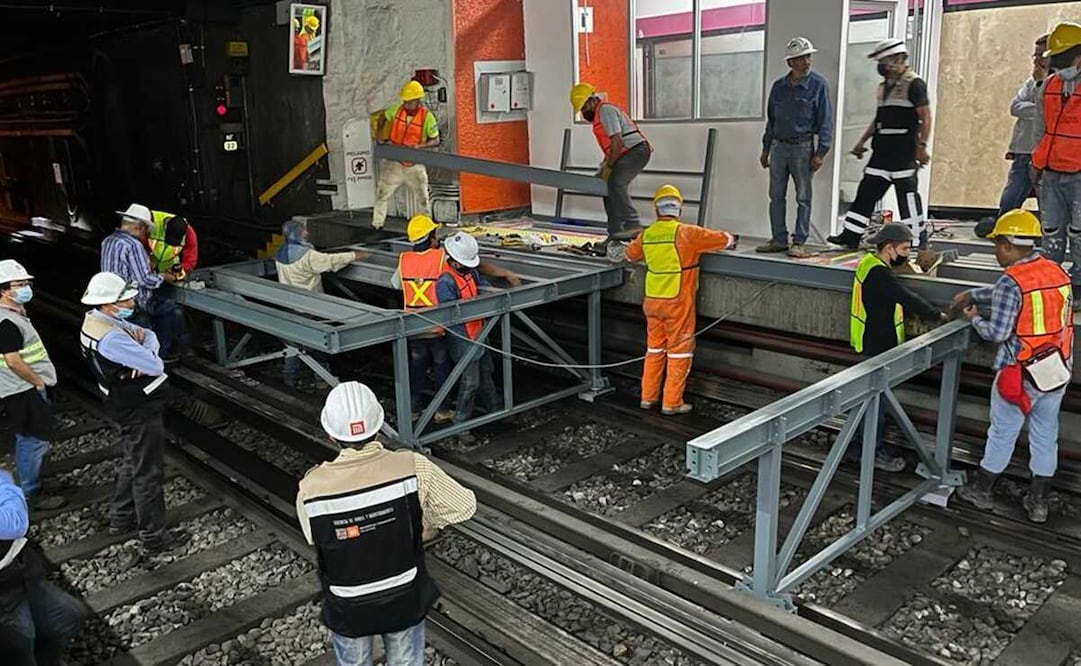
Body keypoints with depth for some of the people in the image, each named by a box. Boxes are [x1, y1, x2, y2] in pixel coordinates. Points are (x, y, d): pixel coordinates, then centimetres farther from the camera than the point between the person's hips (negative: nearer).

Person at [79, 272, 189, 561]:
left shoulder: (99, 320, 2)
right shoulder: (111, 338, -30)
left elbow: (150, 336, 4)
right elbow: (156, 366, -28)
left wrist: (143, 348, -18)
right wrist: (146, 355, -7)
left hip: (129, 406, 10)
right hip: (140, 410, -10)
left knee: (132, 464, 25)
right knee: (148, 473, 0)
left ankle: (122, 518, 40)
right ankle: (153, 538, 10)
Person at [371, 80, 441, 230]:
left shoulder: (427, 117, -12)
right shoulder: (397, 110, -5)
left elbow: (435, 140, -6)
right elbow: (383, 117, 16)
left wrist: (420, 145, -22)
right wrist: (379, 135, 5)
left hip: (414, 165, -2)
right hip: (394, 162, 2)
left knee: (422, 198, 5)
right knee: (382, 194, 6)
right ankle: (376, 224, 16)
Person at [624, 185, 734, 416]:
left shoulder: (646, 235, 1)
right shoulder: (686, 233, -15)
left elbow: (631, 254, 21)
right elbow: (725, 239, -8)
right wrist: (728, 237, 14)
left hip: (652, 301, 6)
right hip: (677, 304, -5)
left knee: (654, 348, 18)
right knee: (680, 352, 5)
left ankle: (648, 397, 24)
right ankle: (671, 403, 9)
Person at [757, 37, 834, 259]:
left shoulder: (818, 84, -3)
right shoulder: (778, 86, 9)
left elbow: (826, 120, -4)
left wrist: (820, 152, -11)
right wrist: (766, 149, 15)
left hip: (803, 147, -4)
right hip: (779, 146, 5)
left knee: (803, 197, -1)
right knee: (776, 196, 7)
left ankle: (799, 243, 4)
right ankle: (779, 239, 15)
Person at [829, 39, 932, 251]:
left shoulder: (914, 84, -9)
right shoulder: (884, 86, 17)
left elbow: (925, 118, -13)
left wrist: (921, 146, -20)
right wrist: (862, 141, 20)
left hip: (904, 152, -8)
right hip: (882, 151, 8)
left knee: (908, 195, -2)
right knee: (866, 191, 6)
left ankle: (918, 240, 8)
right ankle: (851, 236, 10)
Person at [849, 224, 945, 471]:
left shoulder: (870, 262, 6)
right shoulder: (878, 273, -25)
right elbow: (907, 298, -25)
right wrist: (937, 315, -16)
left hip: (872, 342, 10)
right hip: (877, 346, -10)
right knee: (876, 398, 1)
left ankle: (858, 443, 30)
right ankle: (873, 451, 12)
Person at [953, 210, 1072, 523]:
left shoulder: (1012, 280, -19)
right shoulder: (1058, 272, 4)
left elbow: (998, 333, -20)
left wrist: (975, 318, -2)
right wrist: (973, 294, 21)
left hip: (1021, 371, -6)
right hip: (1058, 369, 6)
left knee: (1002, 433, 10)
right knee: (1046, 435, 16)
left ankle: (982, 490, 26)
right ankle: (1038, 501, 26)